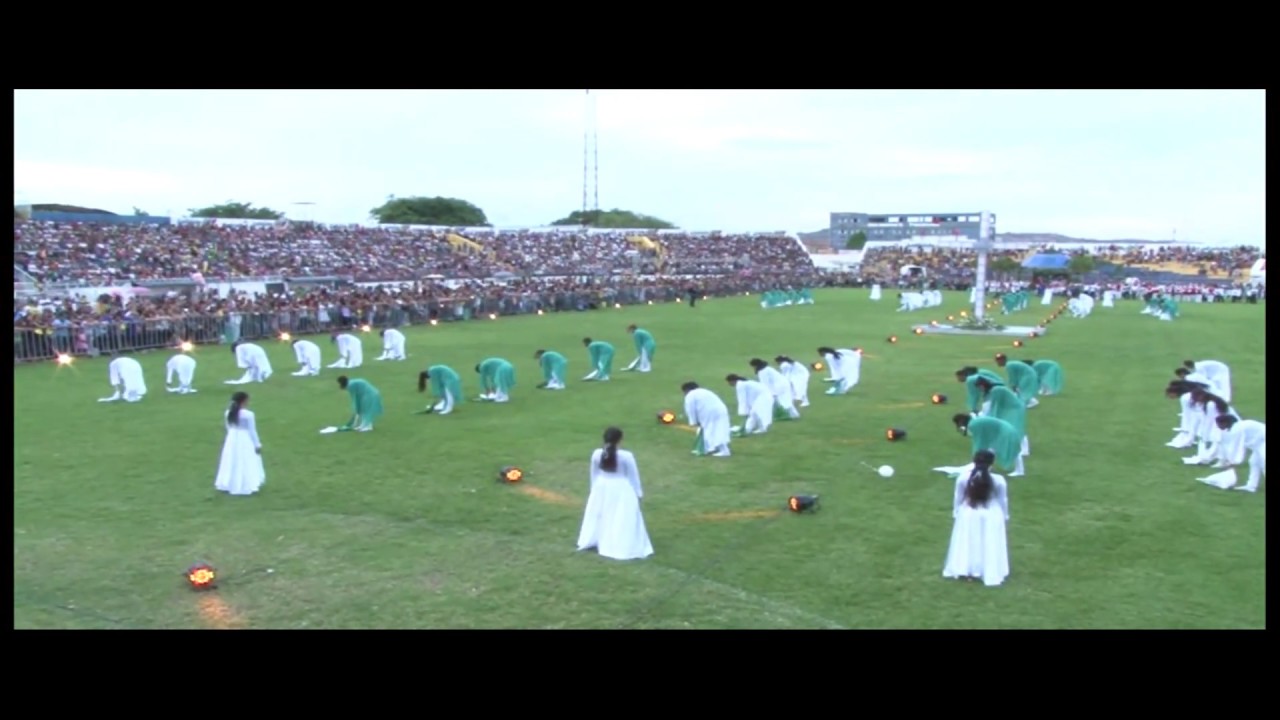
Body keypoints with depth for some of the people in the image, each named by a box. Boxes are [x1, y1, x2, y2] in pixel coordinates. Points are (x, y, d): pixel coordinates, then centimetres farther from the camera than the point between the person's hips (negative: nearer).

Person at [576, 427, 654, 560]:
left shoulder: (597, 454, -9)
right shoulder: (626, 456, -19)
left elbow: (594, 474, 5)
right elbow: (633, 476, -8)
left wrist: (595, 489, 20)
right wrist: (638, 493, 4)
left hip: (602, 489, 4)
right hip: (621, 491, -4)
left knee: (599, 517, 21)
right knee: (621, 520, 4)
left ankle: (595, 540, 34)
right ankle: (623, 546, 7)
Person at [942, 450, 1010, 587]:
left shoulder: (963, 479, -12)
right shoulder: (999, 481, -13)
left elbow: (957, 499, -1)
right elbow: (1003, 502, -1)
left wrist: (956, 514, 14)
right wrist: (1005, 518, 14)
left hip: (968, 516, 1)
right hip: (991, 517, -1)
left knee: (967, 545, 15)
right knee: (990, 547, 11)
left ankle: (966, 571, 21)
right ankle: (990, 573, 16)